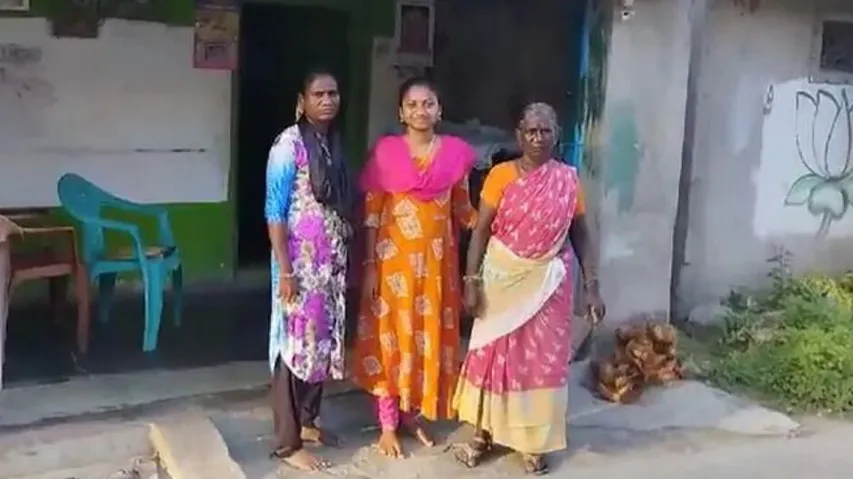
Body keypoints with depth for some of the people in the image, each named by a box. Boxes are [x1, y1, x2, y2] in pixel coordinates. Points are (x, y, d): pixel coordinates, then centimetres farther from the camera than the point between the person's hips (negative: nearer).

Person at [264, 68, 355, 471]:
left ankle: (308, 421, 31)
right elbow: (275, 211, -14)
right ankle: (288, 443, 8)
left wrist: (346, 260, 13)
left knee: (323, 342, 15)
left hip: (331, 263, 8)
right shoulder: (289, 144, -12)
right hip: (301, 263, -7)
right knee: (295, 345, -1)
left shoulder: (334, 144, 11)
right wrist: (284, 269, -19)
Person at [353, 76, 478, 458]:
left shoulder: (455, 152, 2)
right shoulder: (386, 151, -5)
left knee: (429, 335, 10)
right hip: (395, 257, -3)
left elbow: (463, 210, 9)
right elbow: (371, 212, -4)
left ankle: (411, 415, 28)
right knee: (391, 336, 3)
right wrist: (370, 265, -6)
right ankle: (388, 425, 15)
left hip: (437, 258, 3)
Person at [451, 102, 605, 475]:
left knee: (543, 358, 7)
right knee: (494, 354, 7)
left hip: (548, 282, 1)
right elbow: (481, 230, -4)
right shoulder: (501, 175, -5)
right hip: (503, 279, -1)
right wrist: (472, 281, -11)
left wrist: (592, 286, 0)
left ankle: (533, 442, 22)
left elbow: (579, 234, 4)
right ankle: (483, 433, 22)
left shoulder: (568, 179, -1)